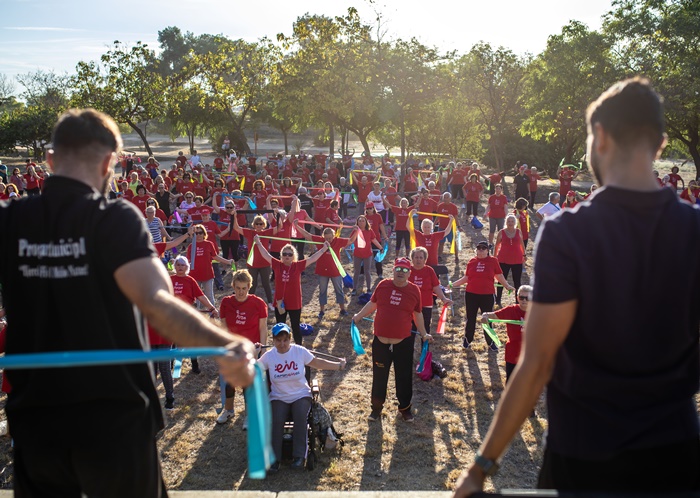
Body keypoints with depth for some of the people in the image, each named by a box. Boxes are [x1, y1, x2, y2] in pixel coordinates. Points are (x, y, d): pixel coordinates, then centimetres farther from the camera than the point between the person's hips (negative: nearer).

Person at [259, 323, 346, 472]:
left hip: (301, 395, 0)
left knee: (300, 417, -30)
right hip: (279, 397, 0)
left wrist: (339, 365, 8)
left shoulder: (300, 351, -2)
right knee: (276, 420, -28)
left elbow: (318, 363, 7)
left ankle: (299, 456, -20)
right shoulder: (269, 356, -1)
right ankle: (274, 458, -17)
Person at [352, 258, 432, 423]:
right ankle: (377, 407, 29)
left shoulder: (414, 290, -3)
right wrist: (358, 316, 12)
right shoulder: (383, 285, -3)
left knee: (404, 377, 11)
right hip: (380, 341, 0)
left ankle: (405, 408, 30)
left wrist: (424, 334, 9)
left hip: (404, 342, 0)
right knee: (379, 376, 12)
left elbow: (418, 314, 8)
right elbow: (372, 304, 12)